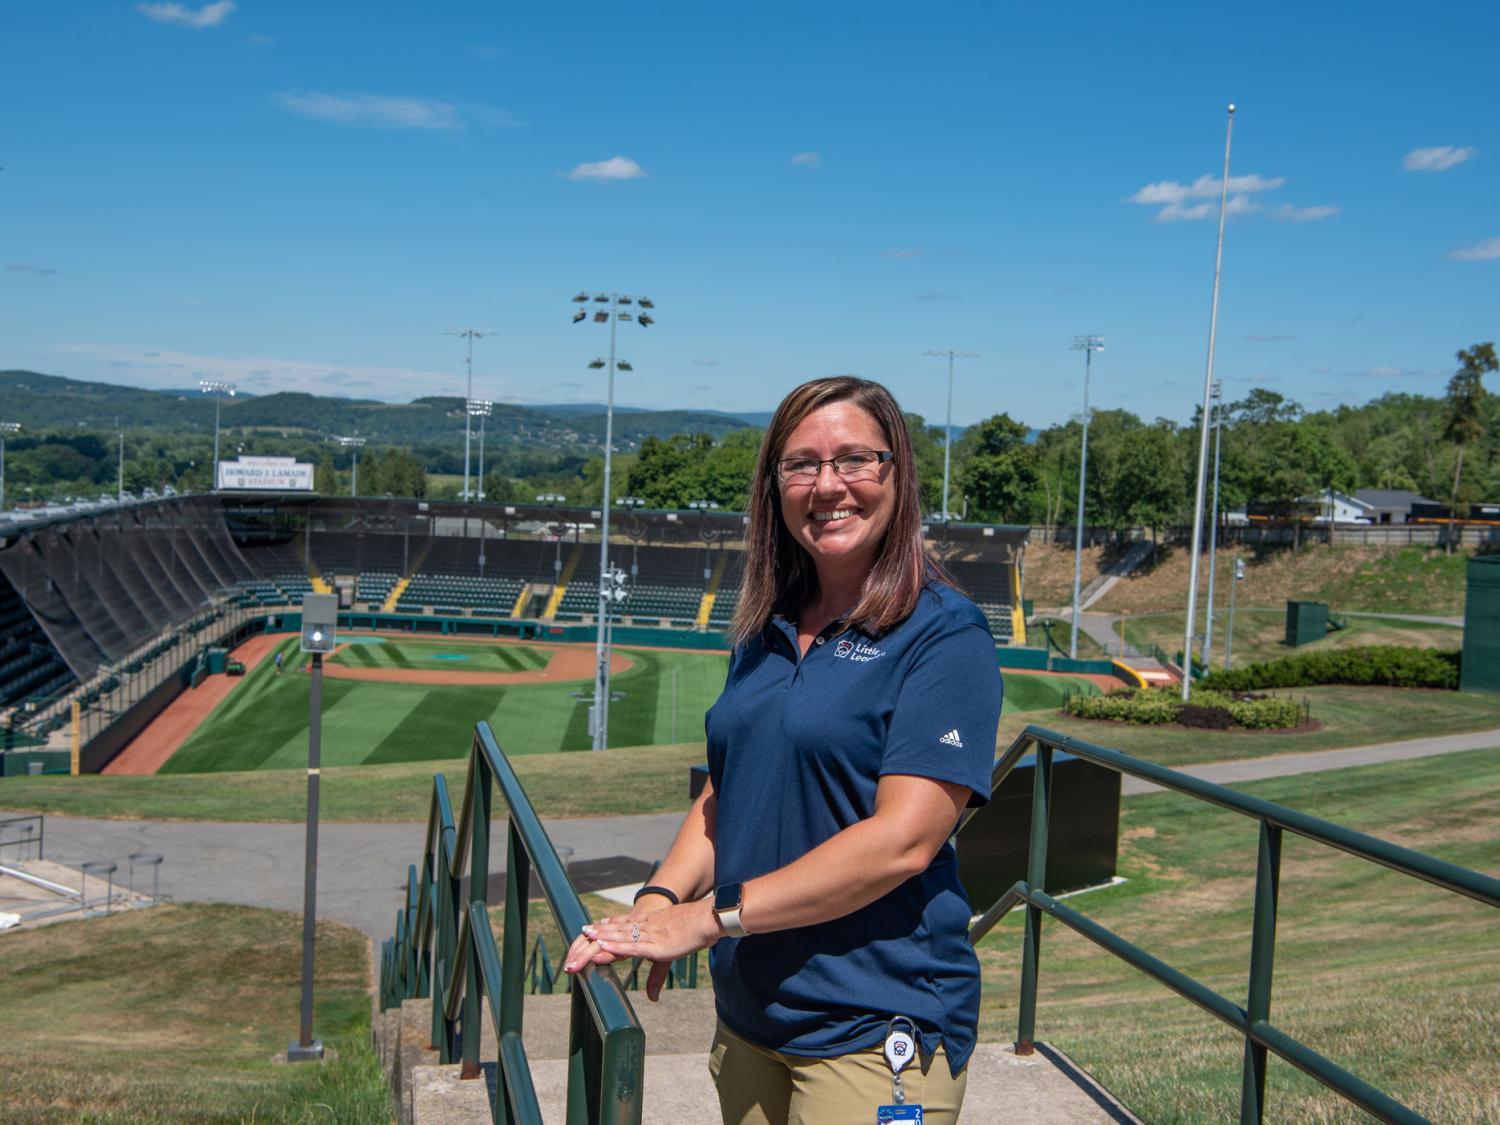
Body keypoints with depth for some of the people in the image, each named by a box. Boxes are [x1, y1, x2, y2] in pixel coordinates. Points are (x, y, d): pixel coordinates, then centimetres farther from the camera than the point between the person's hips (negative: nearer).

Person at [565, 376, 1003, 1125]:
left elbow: (903, 839, -21)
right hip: (749, 1012, 7)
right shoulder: (767, 631, 8)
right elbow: (723, 794, 12)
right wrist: (660, 900, -7)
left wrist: (712, 916, -20)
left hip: (873, 1028, -6)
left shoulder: (943, 636, -14)